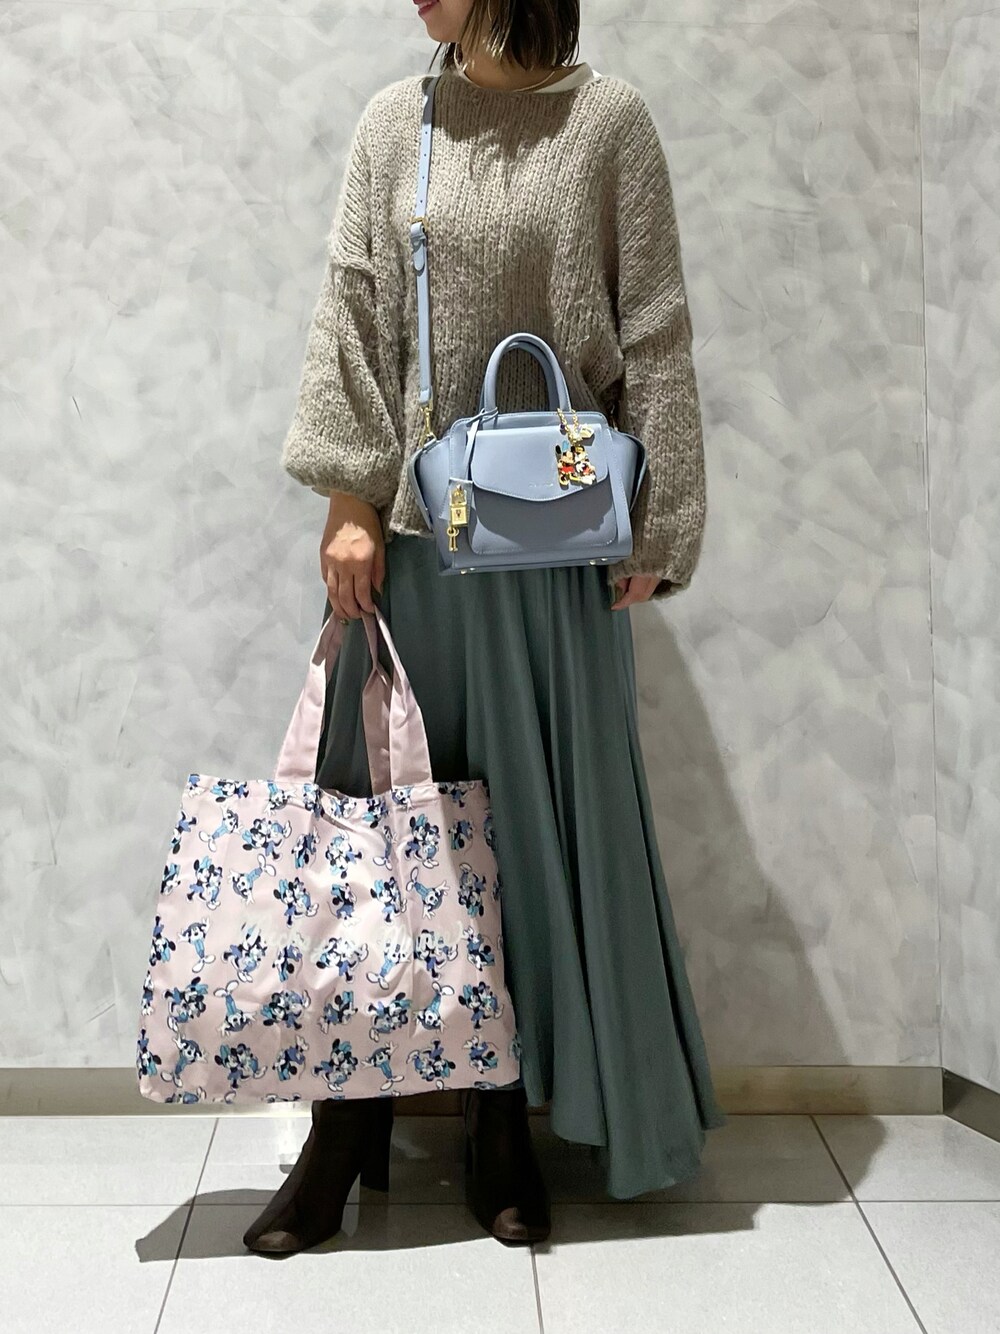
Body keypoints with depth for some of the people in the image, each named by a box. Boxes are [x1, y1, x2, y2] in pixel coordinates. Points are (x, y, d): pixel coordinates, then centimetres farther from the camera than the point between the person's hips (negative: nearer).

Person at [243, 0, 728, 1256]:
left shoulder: (609, 121, 2)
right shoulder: (395, 120, 9)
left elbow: (654, 338, 0)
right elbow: (349, 313, 5)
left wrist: (653, 527, -5)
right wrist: (348, 501, -4)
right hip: (407, 527, 2)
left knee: (537, 823, 3)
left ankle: (505, 1126, 19)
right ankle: (344, 1130, 16)